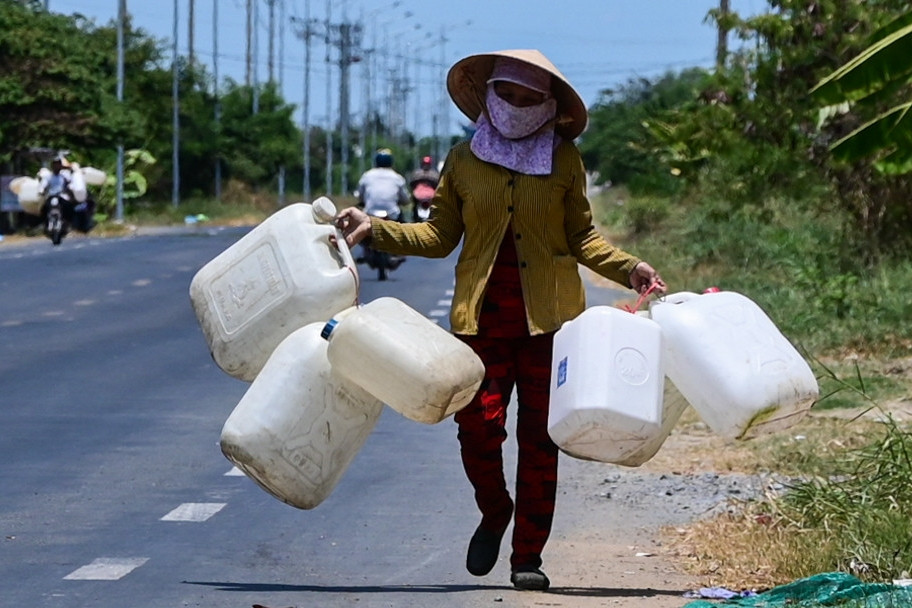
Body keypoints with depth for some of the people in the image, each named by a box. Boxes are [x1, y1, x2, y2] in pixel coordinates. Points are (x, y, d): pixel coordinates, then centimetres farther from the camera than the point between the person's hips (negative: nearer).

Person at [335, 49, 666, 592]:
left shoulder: (564, 159, 4)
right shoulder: (463, 160, 6)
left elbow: (582, 237, 8)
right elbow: (440, 236, 10)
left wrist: (627, 268, -6)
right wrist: (376, 229, 0)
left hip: (549, 315, 0)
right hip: (482, 316, 0)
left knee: (540, 436, 2)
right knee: (478, 425, -10)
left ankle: (528, 555, 14)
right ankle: (494, 514, 21)